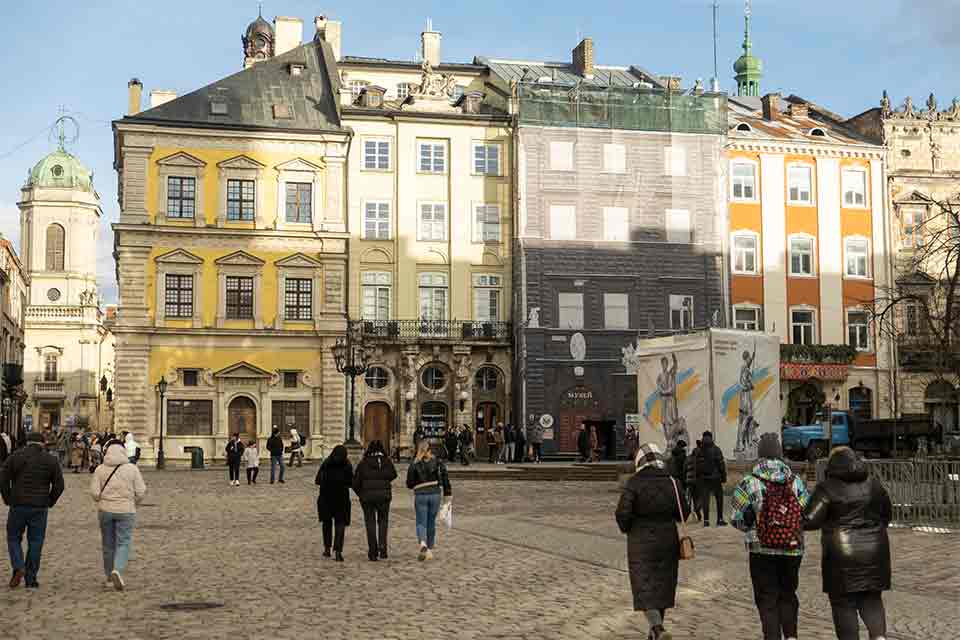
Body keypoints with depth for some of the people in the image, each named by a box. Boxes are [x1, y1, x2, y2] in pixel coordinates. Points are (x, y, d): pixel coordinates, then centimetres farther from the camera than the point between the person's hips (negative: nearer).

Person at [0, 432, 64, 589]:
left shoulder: (15, 456, 1)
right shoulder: (51, 460, 3)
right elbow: (59, 485, -2)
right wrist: (49, 503, 7)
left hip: (18, 506, -1)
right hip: (40, 508, 1)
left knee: (14, 538, 15)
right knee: (35, 542, 8)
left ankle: (18, 568, -6)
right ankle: (31, 579, 9)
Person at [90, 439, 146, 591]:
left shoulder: (100, 469, -2)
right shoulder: (132, 469, -5)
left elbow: (94, 492, -7)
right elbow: (141, 491, -6)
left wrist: (102, 502, 12)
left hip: (105, 510, 2)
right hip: (125, 510, -2)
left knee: (108, 544, 14)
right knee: (124, 543, 2)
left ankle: (110, 577, 23)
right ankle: (118, 570, -20)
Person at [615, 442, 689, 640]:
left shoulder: (634, 484, -12)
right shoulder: (671, 483, -2)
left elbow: (622, 513, -16)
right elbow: (684, 513, 1)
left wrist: (627, 529, 3)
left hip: (641, 543, -3)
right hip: (668, 541, 4)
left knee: (645, 588, -2)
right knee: (662, 585, 16)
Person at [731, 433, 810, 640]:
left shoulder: (749, 483, -9)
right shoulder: (796, 482, -1)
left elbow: (737, 519, -9)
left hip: (762, 550, -2)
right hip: (793, 549, 3)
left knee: (767, 599, 6)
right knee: (788, 595, 20)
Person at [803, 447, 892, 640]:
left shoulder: (828, 488, -8)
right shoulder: (874, 485, 6)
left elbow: (810, 521, -12)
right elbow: (887, 514, 16)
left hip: (843, 555, -4)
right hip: (874, 552, 4)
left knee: (844, 604, 6)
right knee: (871, 600, 14)